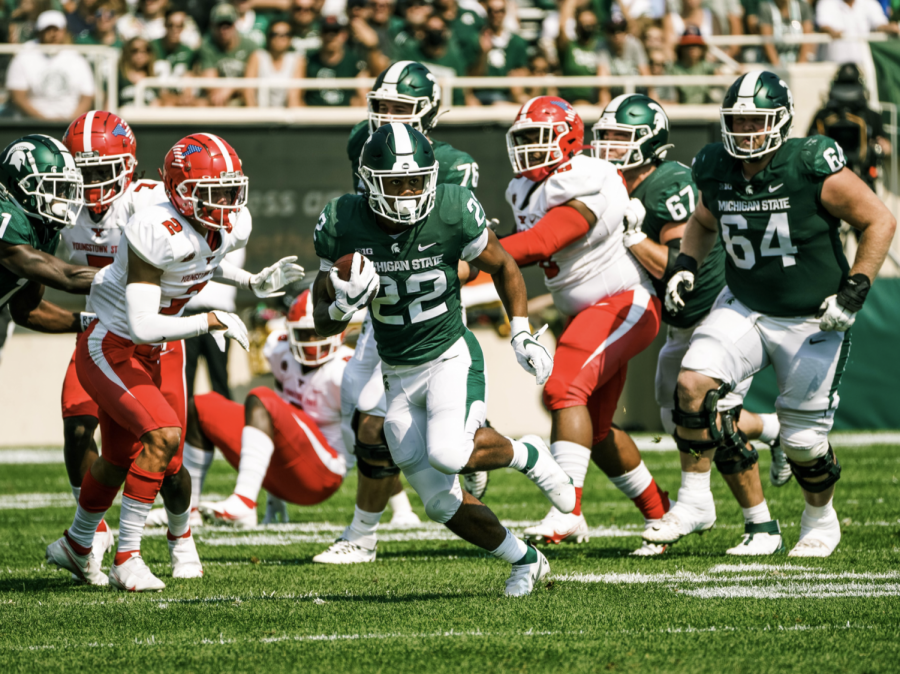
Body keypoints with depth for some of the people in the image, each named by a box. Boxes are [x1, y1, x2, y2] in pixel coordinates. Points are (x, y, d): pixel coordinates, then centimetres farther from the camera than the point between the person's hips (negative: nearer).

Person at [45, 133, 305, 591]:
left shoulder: (231, 227, -7)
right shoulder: (157, 233, -32)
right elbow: (143, 326, -35)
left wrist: (254, 283, 5)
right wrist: (212, 321, -32)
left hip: (160, 352, 8)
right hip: (111, 351, -8)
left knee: (121, 460, 16)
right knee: (162, 433, -25)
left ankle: (75, 546, 46)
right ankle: (126, 561, -16)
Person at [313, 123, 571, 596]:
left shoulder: (452, 214, -18)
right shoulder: (343, 225, -13)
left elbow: (503, 266, 2)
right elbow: (322, 322, -3)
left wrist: (522, 334, -6)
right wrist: (342, 308, -26)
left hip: (451, 357, -3)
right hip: (398, 376, 3)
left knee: (448, 454, -30)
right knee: (441, 502, 1)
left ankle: (528, 455, 1)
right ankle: (525, 561, 23)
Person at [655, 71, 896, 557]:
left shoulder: (813, 168, -21)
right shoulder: (715, 170, -6)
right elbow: (704, 222, 18)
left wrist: (854, 292, -18)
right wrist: (685, 266, 1)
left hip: (812, 321, -4)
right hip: (744, 308, 4)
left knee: (804, 439, 1)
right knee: (694, 382, -20)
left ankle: (820, 521, 32)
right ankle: (694, 501, -6)